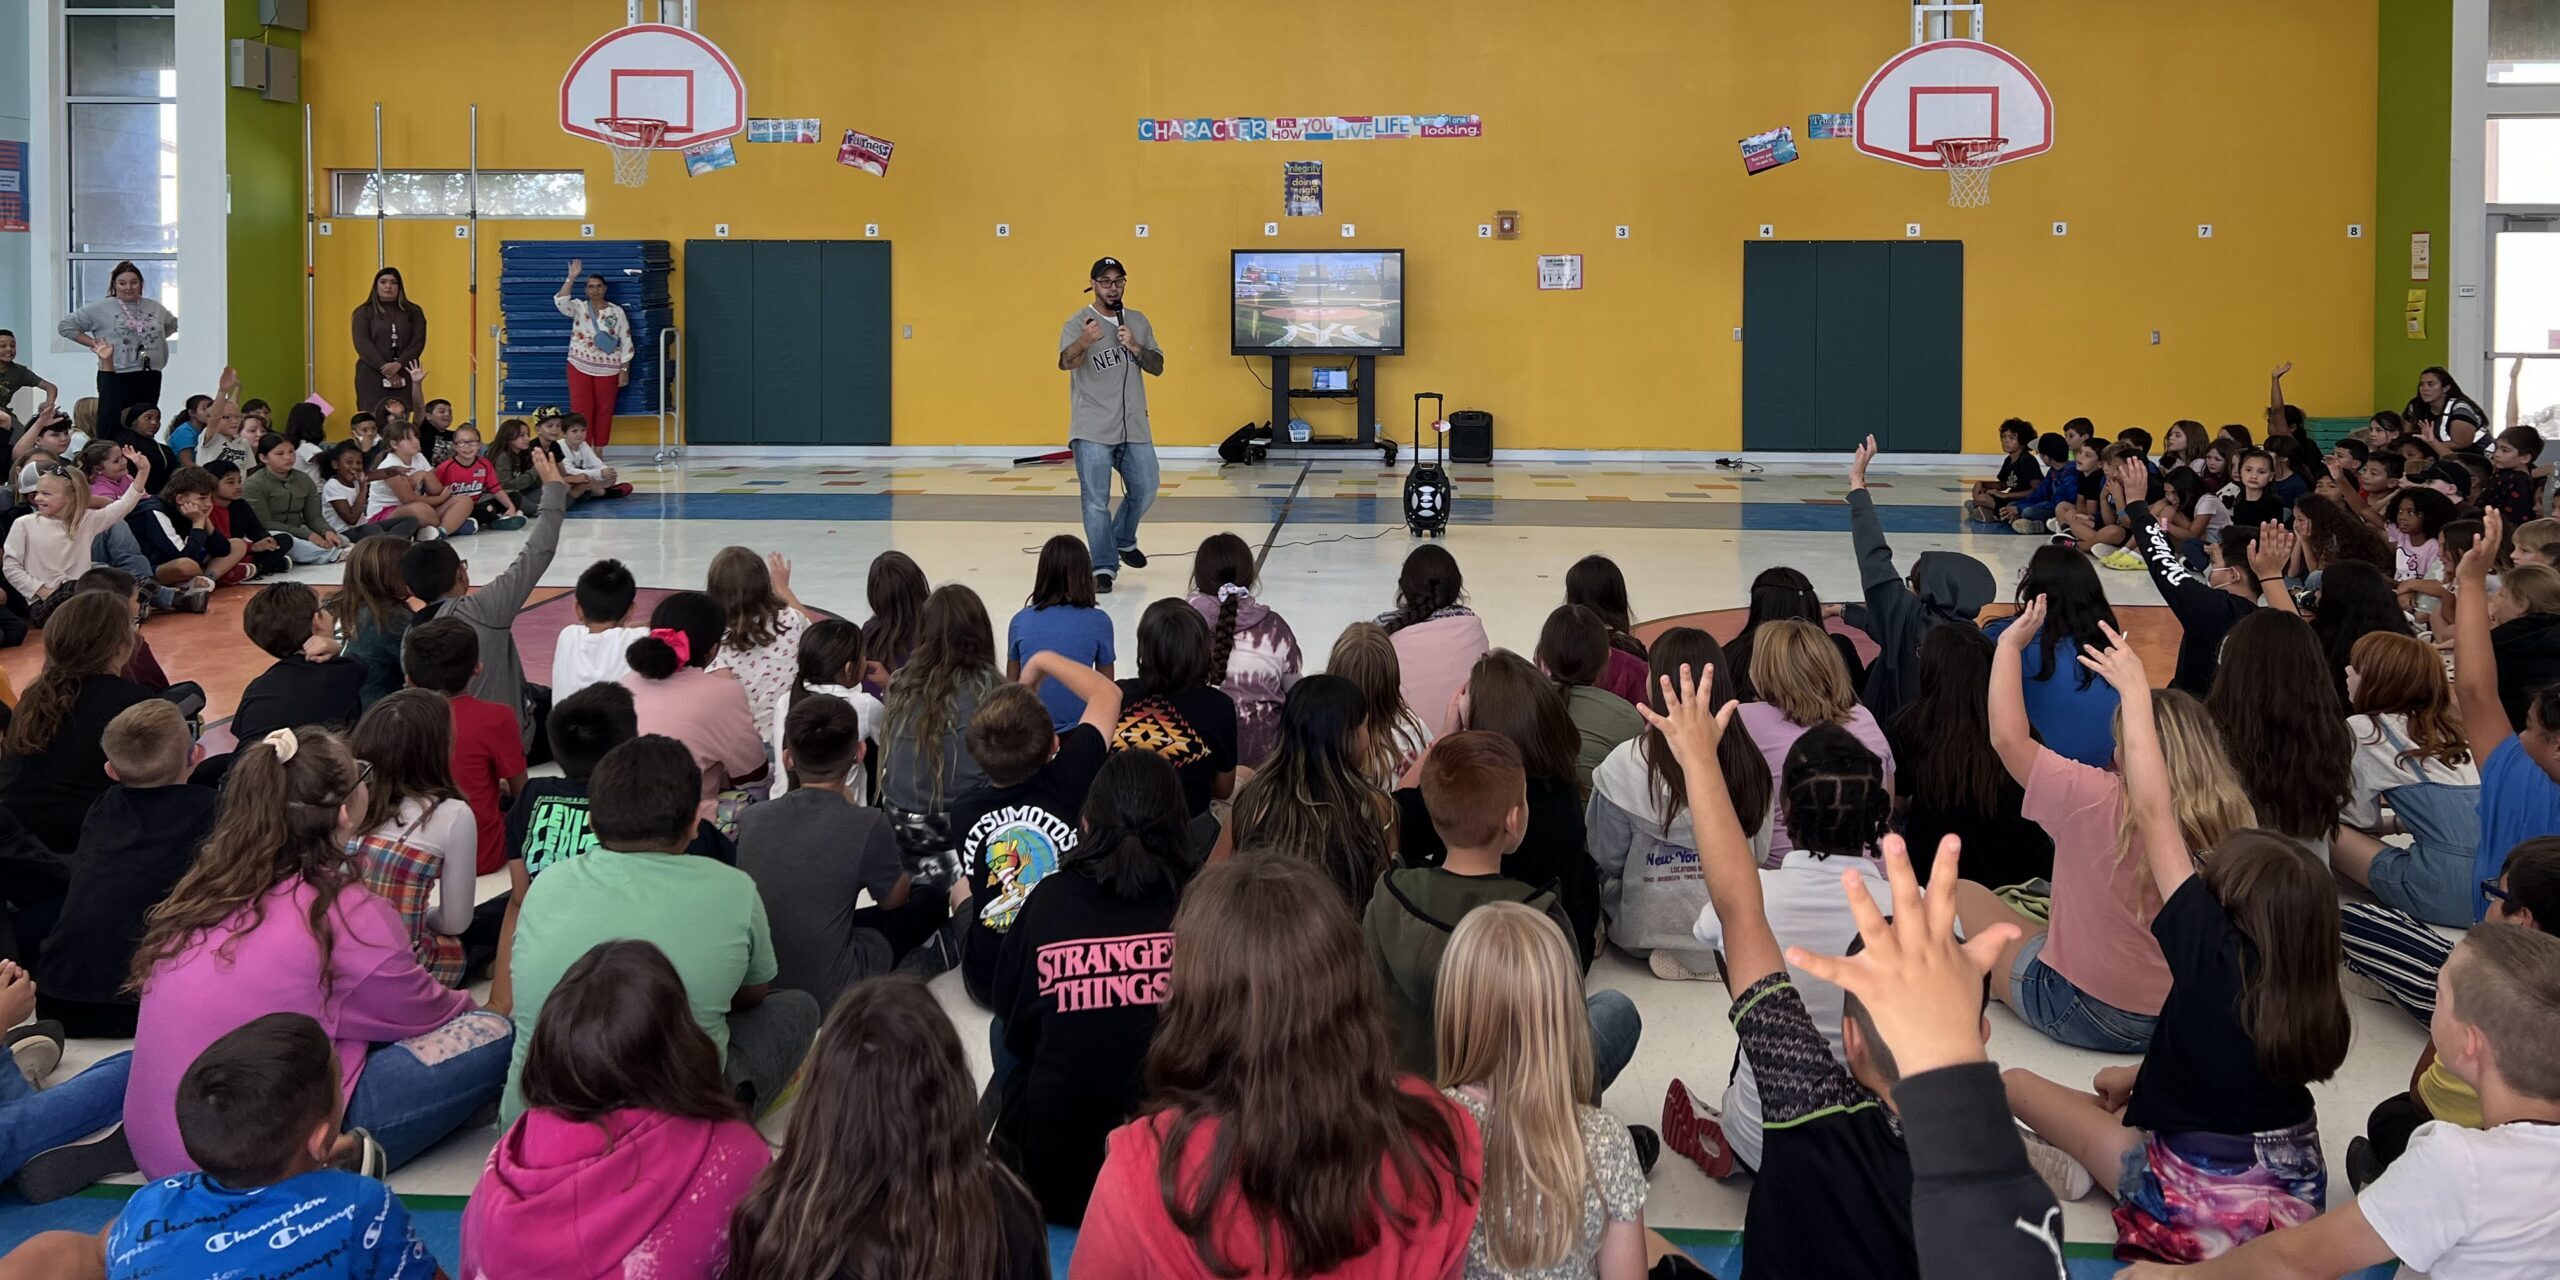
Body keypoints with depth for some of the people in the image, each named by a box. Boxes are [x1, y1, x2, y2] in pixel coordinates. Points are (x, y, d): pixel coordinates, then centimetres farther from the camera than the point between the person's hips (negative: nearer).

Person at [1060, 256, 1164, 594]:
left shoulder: (1138, 322, 10)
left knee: (1144, 491, 13)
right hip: (1092, 430, -5)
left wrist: (1135, 347, -11)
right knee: (1096, 501, -6)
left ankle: (1124, 540, 38)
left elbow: (1157, 367, 9)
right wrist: (1085, 341, -48)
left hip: (1134, 428, 5)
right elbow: (1066, 362, -26)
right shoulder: (1078, 323, -7)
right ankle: (1103, 568, 0)